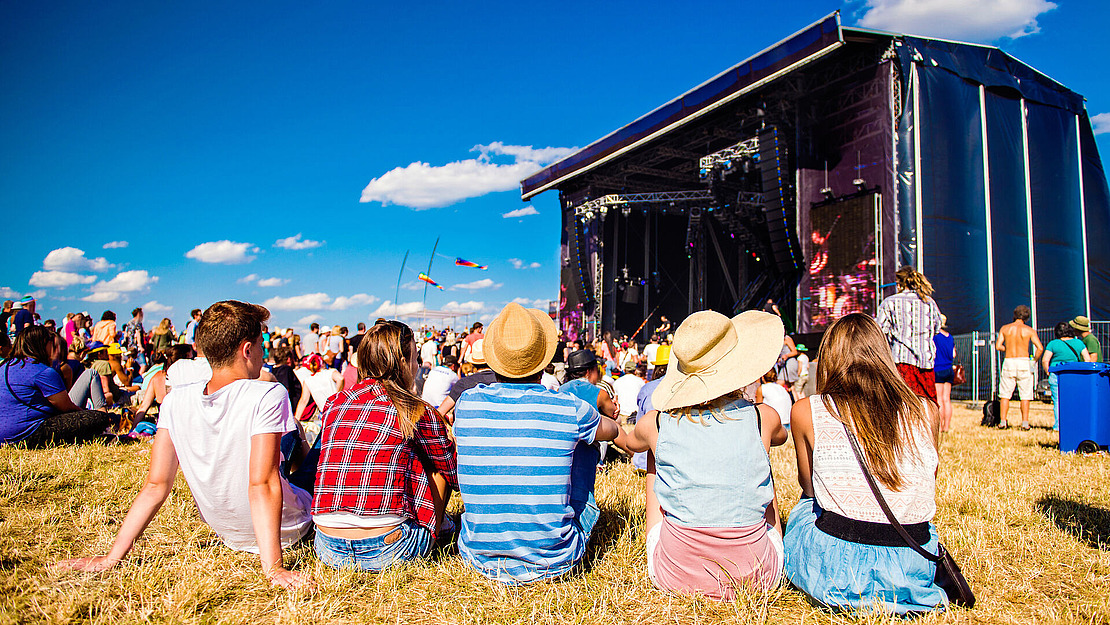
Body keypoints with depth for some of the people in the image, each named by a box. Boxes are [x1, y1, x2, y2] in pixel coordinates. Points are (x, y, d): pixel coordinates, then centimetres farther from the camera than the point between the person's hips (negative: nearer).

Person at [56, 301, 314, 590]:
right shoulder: (268, 396, -28)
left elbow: (156, 485, -13)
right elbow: (262, 485, -32)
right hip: (287, 532, -5)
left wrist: (112, 557, -6)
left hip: (229, 534, 5)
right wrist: (273, 568, -31)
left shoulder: (176, 402, -12)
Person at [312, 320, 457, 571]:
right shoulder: (417, 413, -5)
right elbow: (452, 468, 11)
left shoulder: (332, 404, 7)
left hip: (330, 552, 5)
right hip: (385, 552, -5)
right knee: (437, 463, 15)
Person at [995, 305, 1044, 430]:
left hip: (1008, 362, 1)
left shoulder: (1005, 328, 4)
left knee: (1005, 394, 6)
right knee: (1025, 395, 6)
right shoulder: (1029, 330, 0)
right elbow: (1040, 348, -9)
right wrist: (1034, 360, 6)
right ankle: (1025, 422, 2)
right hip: (1024, 363, -1)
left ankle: (1003, 421, 1)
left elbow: (998, 346, -2)